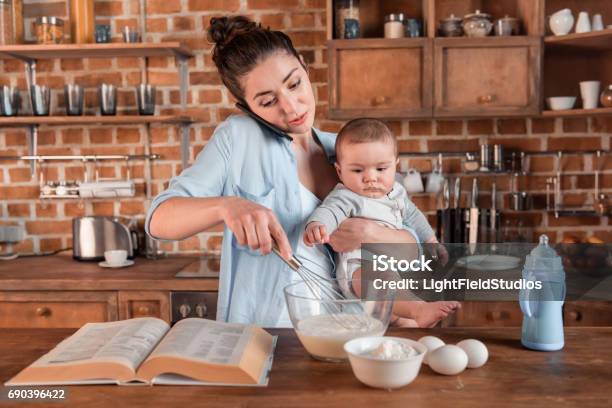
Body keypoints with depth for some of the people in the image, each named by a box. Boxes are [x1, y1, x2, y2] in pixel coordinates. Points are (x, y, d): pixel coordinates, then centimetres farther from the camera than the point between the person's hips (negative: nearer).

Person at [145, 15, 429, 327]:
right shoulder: (239, 136, -4)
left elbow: (412, 244, 6)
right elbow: (158, 219, -9)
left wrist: (373, 235, -15)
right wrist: (225, 206, -28)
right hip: (258, 334, -5)